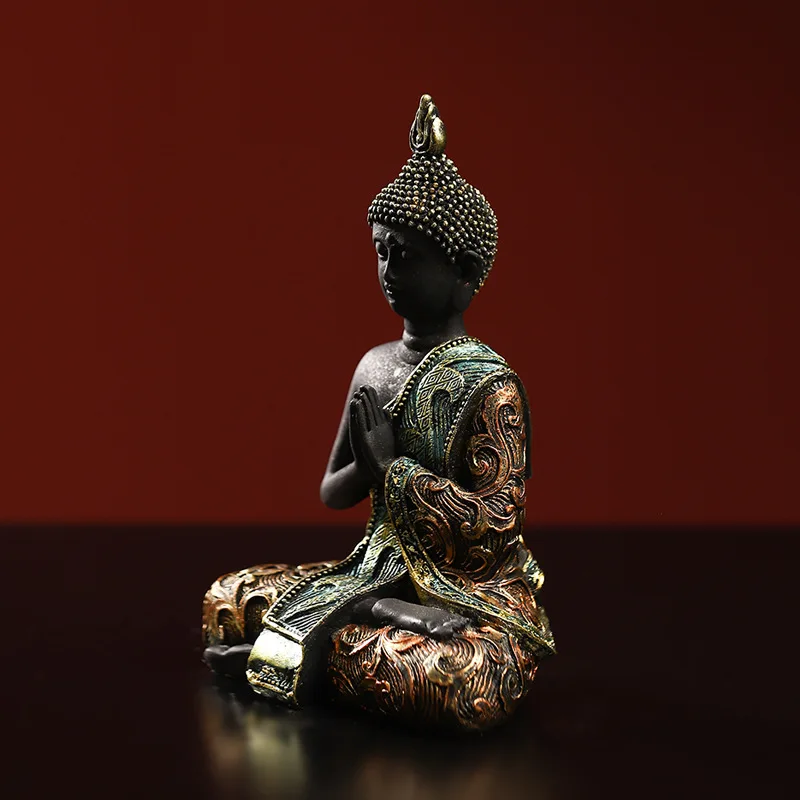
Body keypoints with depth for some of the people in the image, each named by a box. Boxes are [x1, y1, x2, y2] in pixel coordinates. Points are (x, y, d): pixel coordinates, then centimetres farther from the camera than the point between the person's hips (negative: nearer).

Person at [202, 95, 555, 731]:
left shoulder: (489, 385, -16)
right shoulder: (374, 366, 5)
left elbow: (494, 525, -23)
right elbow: (333, 493, 9)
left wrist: (393, 462, -19)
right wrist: (370, 461, -13)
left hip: (475, 598, -5)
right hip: (382, 572, 6)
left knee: (471, 684, -38)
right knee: (227, 601, 3)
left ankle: (329, 641, -15)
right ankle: (378, 620, -6)